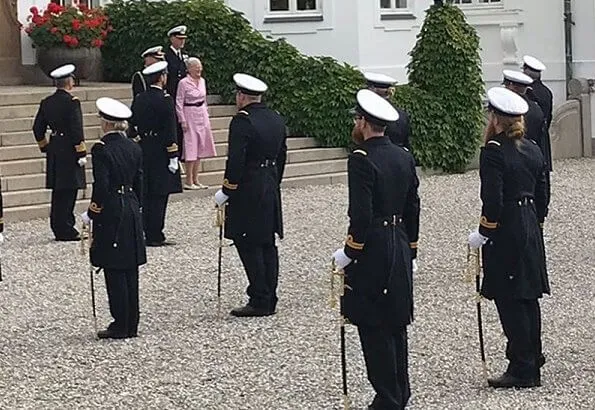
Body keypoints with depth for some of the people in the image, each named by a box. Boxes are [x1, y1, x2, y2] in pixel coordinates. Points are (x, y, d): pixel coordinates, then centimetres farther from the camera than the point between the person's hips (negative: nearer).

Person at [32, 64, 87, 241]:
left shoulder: (46, 102, 9)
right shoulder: (72, 102, -13)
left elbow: (38, 128, 14)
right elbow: (76, 129, -17)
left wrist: (45, 147, 24)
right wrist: (81, 153, -12)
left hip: (54, 152, 7)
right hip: (69, 152, -7)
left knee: (58, 192, 12)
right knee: (68, 191, -4)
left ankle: (58, 227, 17)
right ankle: (66, 230, -3)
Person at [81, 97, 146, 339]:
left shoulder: (101, 150, -13)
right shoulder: (134, 149, 6)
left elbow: (101, 187, -17)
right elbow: (139, 183, 11)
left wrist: (90, 214, -7)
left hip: (110, 216, -7)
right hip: (132, 215, 7)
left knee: (114, 272, -2)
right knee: (130, 271, 10)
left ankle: (120, 326, 1)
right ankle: (131, 325, 14)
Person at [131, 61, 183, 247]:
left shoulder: (138, 99, 8)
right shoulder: (165, 100, -13)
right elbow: (170, 131, -16)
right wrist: (173, 156, -13)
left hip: (142, 153, 7)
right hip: (160, 155, -7)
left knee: (146, 195, 12)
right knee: (159, 196, -3)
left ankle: (145, 233, 17)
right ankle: (155, 236, -2)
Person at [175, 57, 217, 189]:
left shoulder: (202, 81, 9)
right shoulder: (183, 83, -11)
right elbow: (179, 103, -10)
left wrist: (206, 116, 15)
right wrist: (182, 121, -13)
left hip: (202, 116, 7)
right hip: (190, 115, -7)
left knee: (200, 148, 8)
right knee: (191, 148, -7)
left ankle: (195, 180, 14)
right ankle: (189, 182, -1)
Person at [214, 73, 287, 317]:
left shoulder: (242, 121, -15)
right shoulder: (277, 120, 10)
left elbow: (236, 160, -19)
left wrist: (226, 191, -11)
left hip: (247, 192, -8)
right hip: (271, 191, 8)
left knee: (249, 246, -4)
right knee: (268, 245, 11)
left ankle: (260, 301, -5)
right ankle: (269, 300, 15)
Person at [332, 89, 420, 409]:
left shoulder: (361, 160, -16)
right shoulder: (405, 157, 8)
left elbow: (361, 214, -21)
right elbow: (413, 208, 12)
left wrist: (349, 253, -11)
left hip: (372, 253, -8)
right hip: (400, 251, 8)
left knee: (374, 328, -1)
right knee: (395, 324, 16)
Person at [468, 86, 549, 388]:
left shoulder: (493, 151, -15)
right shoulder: (533, 150, 8)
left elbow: (493, 200, -20)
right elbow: (542, 196, 13)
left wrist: (482, 233, -9)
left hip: (505, 234, -8)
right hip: (531, 233, 8)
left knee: (510, 303, -2)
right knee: (528, 298, 17)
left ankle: (522, 370, 1)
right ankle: (533, 358, 27)